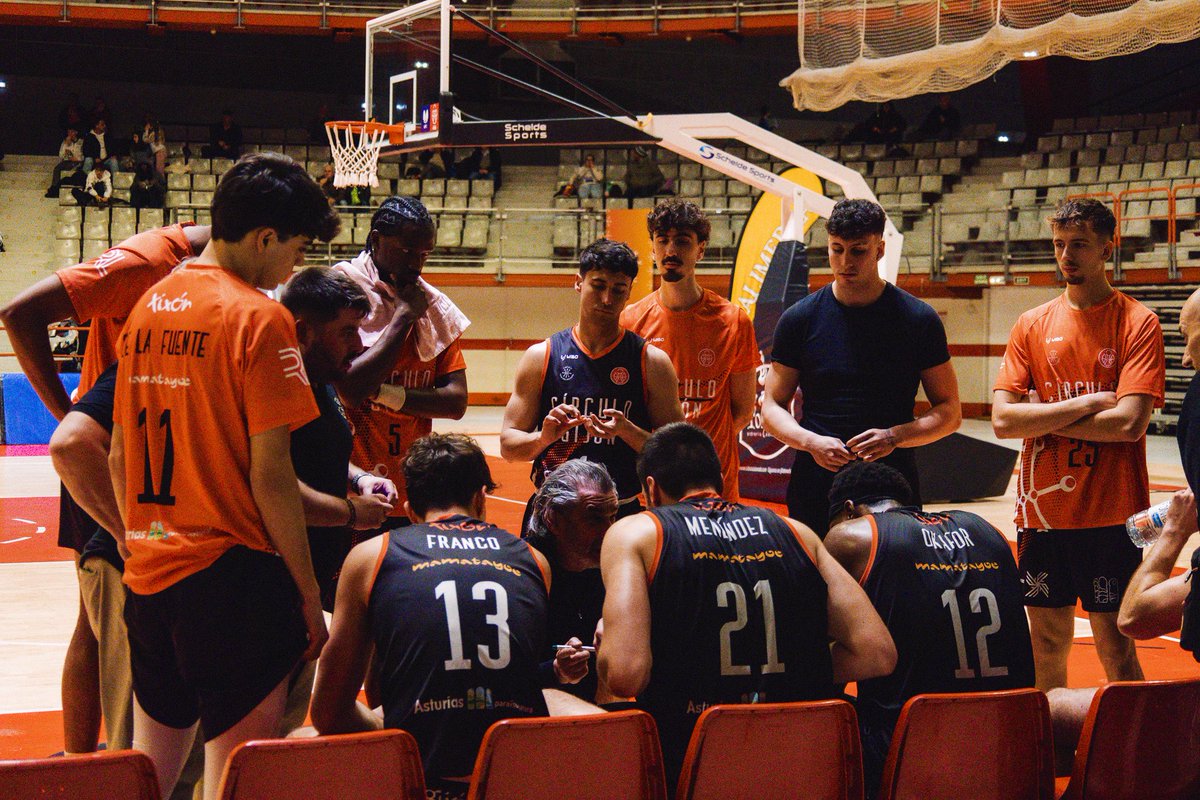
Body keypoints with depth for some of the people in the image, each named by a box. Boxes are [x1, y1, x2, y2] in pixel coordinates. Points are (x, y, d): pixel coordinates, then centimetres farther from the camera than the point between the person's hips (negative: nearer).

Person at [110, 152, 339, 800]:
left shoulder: (148, 307, 10)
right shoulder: (260, 317, -12)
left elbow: (118, 460, 14)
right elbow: (269, 476, -15)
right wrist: (308, 594, -8)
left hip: (147, 573, 7)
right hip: (233, 576, -7)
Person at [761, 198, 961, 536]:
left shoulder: (918, 319, 2)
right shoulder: (800, 319, 4)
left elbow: (949, 412, 4)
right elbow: (772, 407, 7)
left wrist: (895, 437, -14)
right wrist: (811, 442, -13)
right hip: (815, 489, 1)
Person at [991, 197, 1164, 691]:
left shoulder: (1137, 323, -3)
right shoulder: (1033, 325, 8)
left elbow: (1128, 422, -15)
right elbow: (1002, 419, -2)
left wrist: (1044, 419, -7)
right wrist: (1087, 403, -10)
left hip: (1111, 516, -4)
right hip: (1042, 512, 4)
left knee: (1115, 646, 0)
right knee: (1047, 642, 9)